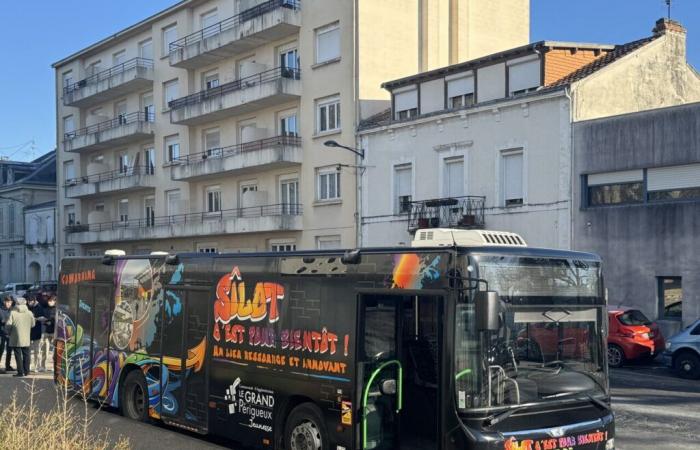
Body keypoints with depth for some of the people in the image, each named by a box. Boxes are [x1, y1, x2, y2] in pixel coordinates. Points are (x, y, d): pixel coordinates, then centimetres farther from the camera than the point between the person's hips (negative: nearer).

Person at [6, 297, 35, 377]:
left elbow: (8, 325, -12)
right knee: (26, 355, 13)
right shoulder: (29, 313, -1)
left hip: (16, 339, -3)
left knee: (18, 355, 1)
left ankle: (20, 372, -1)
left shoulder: (13, 313, -11)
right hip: (26, 339, 3)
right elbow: (33, 324, 5)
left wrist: (9, 332, 8)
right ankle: (26, 371, 16)